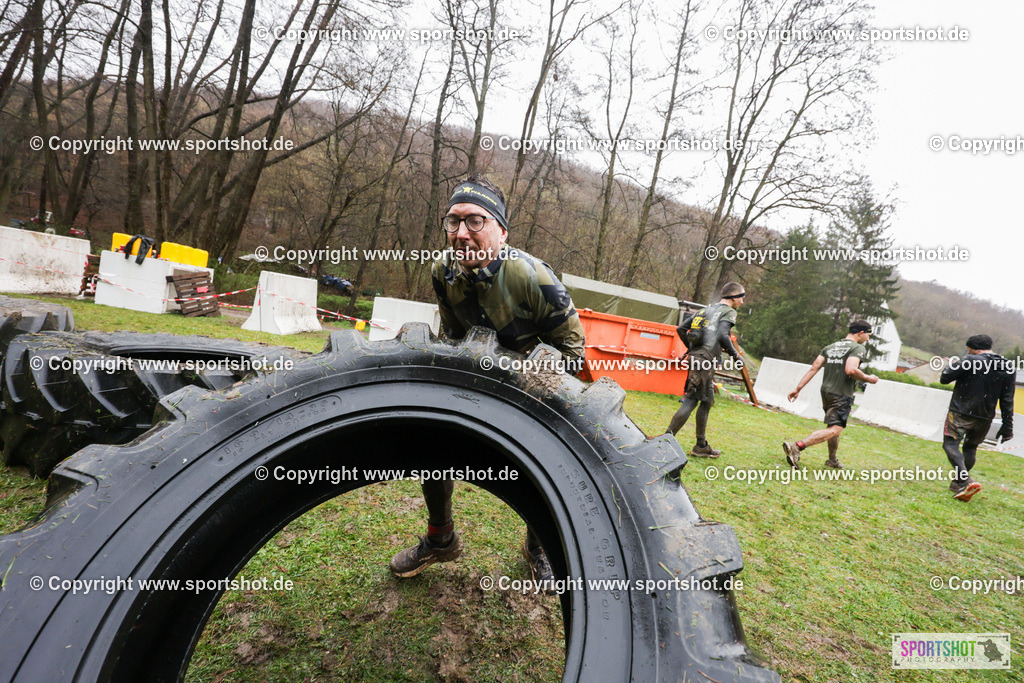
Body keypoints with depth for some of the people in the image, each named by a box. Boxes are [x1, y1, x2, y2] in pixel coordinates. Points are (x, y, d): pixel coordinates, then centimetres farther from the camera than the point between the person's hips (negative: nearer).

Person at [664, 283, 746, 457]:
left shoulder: (707, 309, 21)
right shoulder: (728, 312, -1)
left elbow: (681, 328, 15)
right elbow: (722, 335, -18)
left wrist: (691, 348, 24)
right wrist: (735, 355, -5)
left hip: (696, 357, 9)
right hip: (705, 361, -9)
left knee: (707, 402, 15)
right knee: (690, 401, -6)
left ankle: (701, 446, 22)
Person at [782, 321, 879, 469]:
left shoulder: (830, 347, 15)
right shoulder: (858, 348, -6)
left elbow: (814, 367, 7)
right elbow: (851, 370, -23)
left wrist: (798, 388, 4)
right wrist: (868, 379, -4)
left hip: (826, 391, 8)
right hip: (841, 395, -8)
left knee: (834, 426, 23)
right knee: (835, 429, -14)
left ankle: (832, 460, 34)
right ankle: (797, 446, -33)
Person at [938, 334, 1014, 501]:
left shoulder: (969, 362, -12)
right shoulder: (1008, 368, 6)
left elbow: (944, 378, -9)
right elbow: (1007, 400, 6)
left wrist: (952, 364, 11)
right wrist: (1007, 426, 9)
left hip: (961, 413, -6)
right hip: (984, 418, 6)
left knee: (951, 444, -3)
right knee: (970, 448, 19)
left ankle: (965, 481, -22)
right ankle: (957, 484, 25)